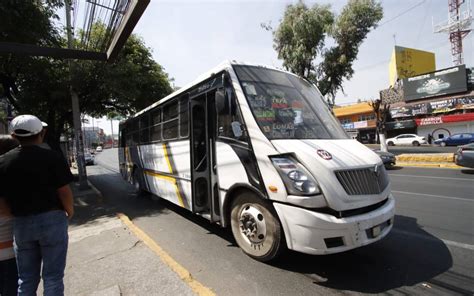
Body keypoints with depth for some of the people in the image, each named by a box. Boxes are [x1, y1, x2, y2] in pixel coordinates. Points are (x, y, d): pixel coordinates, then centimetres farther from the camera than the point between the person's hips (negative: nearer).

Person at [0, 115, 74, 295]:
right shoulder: (52, 157, -13)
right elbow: (64, 191, -13)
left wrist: (18, 212, 17)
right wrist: (70, 210, 5)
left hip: (21, 223, 4)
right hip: (51, 219, -4)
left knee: (26, 278, 19)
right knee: (53, 276, 8)